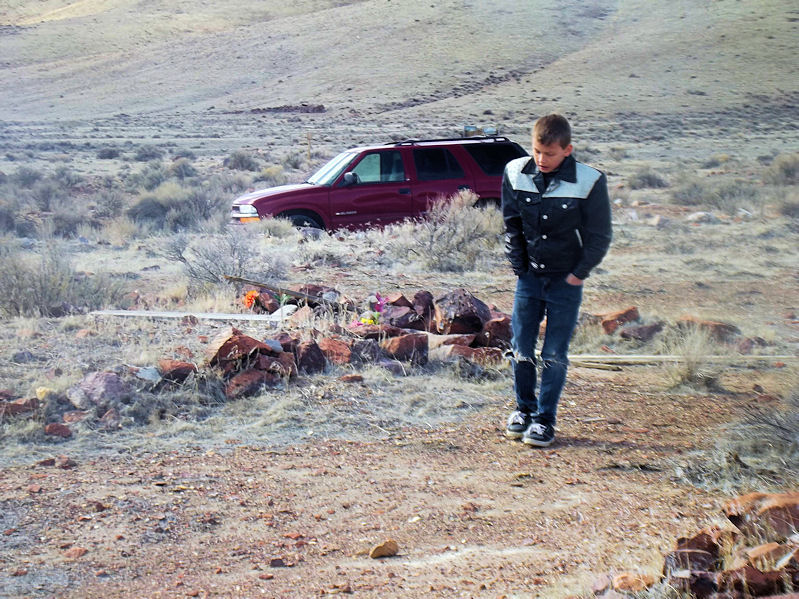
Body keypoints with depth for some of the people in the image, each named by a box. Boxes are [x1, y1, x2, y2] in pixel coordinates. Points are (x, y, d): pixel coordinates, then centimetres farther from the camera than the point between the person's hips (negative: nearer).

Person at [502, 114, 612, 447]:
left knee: (555, 354, 1)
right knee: (520, 348, 6)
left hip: (565, 281, -3)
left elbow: (599, 236, -4)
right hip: (529, 276, 3)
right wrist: (518, 265, 5)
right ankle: (524, 408, 26)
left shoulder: (589, 182, -14)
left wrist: (579, 273, -4)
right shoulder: (515, 173, -5)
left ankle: (545, 419, 14)